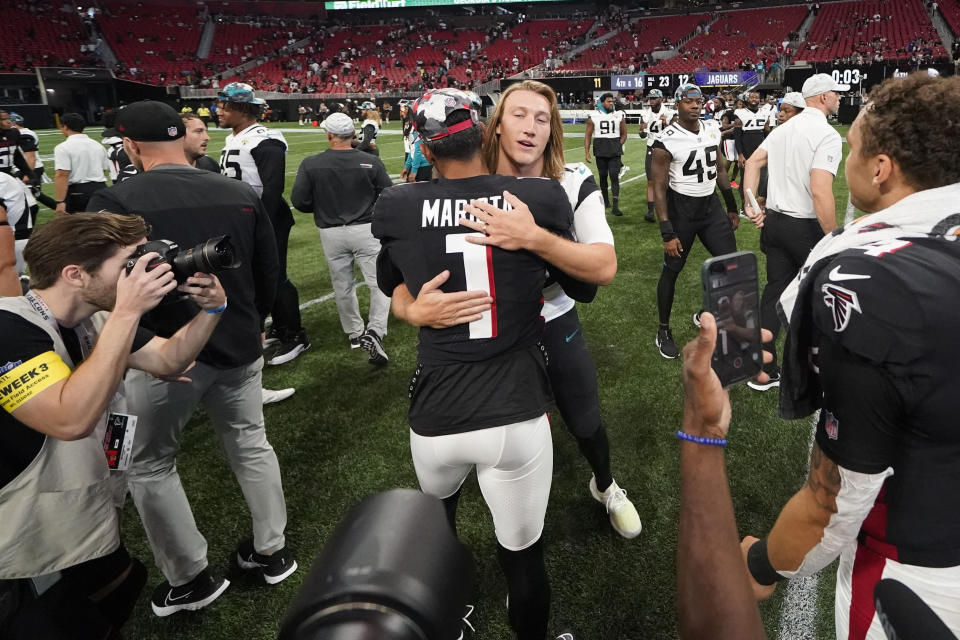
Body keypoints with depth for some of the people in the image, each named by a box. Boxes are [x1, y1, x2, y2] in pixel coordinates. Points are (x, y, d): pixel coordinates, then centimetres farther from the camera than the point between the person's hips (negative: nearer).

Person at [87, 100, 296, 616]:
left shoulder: (116, 202, -14)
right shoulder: (242, 195, -3)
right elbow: (269, 276, 4)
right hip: (239, 350, 4)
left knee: (150, 466, 17)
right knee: (251, 447, 21)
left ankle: (190, 579, 27)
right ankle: (272, 551, 35)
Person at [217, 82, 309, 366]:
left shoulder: (264, 141, -17)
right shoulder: (231, 140, 12)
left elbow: (273, 189, -23)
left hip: (267, 221, -9)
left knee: (275, 279, -3)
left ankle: (295, 337, 10)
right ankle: (279, 327, 30)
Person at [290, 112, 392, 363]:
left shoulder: (310, 164, -6)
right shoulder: (371, 162, -8)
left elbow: (299, 201, -5)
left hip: (331, 232, 2)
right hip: (365, 229, -2)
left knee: (342, 285, 17)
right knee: (379, 282, 2)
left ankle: (354, 332, 29)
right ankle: (375, 331, -15)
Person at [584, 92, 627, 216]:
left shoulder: (619, 116, 5)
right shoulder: (594, 116, 2)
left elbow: (623, 134, 15)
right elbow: (588, 136, 5)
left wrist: (618, 146, 3)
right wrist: (586, 153, -2)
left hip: (615, 152, 0)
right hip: (600, 151, 1)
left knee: (614, 176, -10)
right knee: (603, 176, 11)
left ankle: (615, 206, -13)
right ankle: (605, 200, 30)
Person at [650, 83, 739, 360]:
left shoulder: (712, 129, 3)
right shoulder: (667, 142, -17)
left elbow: (719, 169, 14)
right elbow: (659, 189, -16)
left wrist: (732, 207, 16)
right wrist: (667, 233, -20)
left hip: (711, 205, 6)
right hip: (681, 209, -6)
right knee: (671, 270, 3)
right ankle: (663, 331, 20)